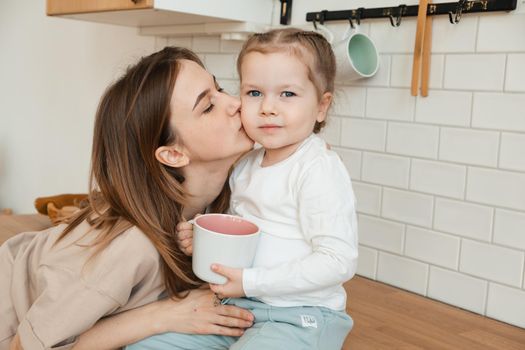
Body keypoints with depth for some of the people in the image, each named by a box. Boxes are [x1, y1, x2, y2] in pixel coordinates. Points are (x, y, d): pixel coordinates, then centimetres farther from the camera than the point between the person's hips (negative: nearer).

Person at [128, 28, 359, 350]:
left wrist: (251, 281, -21)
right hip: (238, 303, 7)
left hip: (299, 317, -7)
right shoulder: (246, 165, 6)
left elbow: (338, 262, -22)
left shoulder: (318, 171, -18)